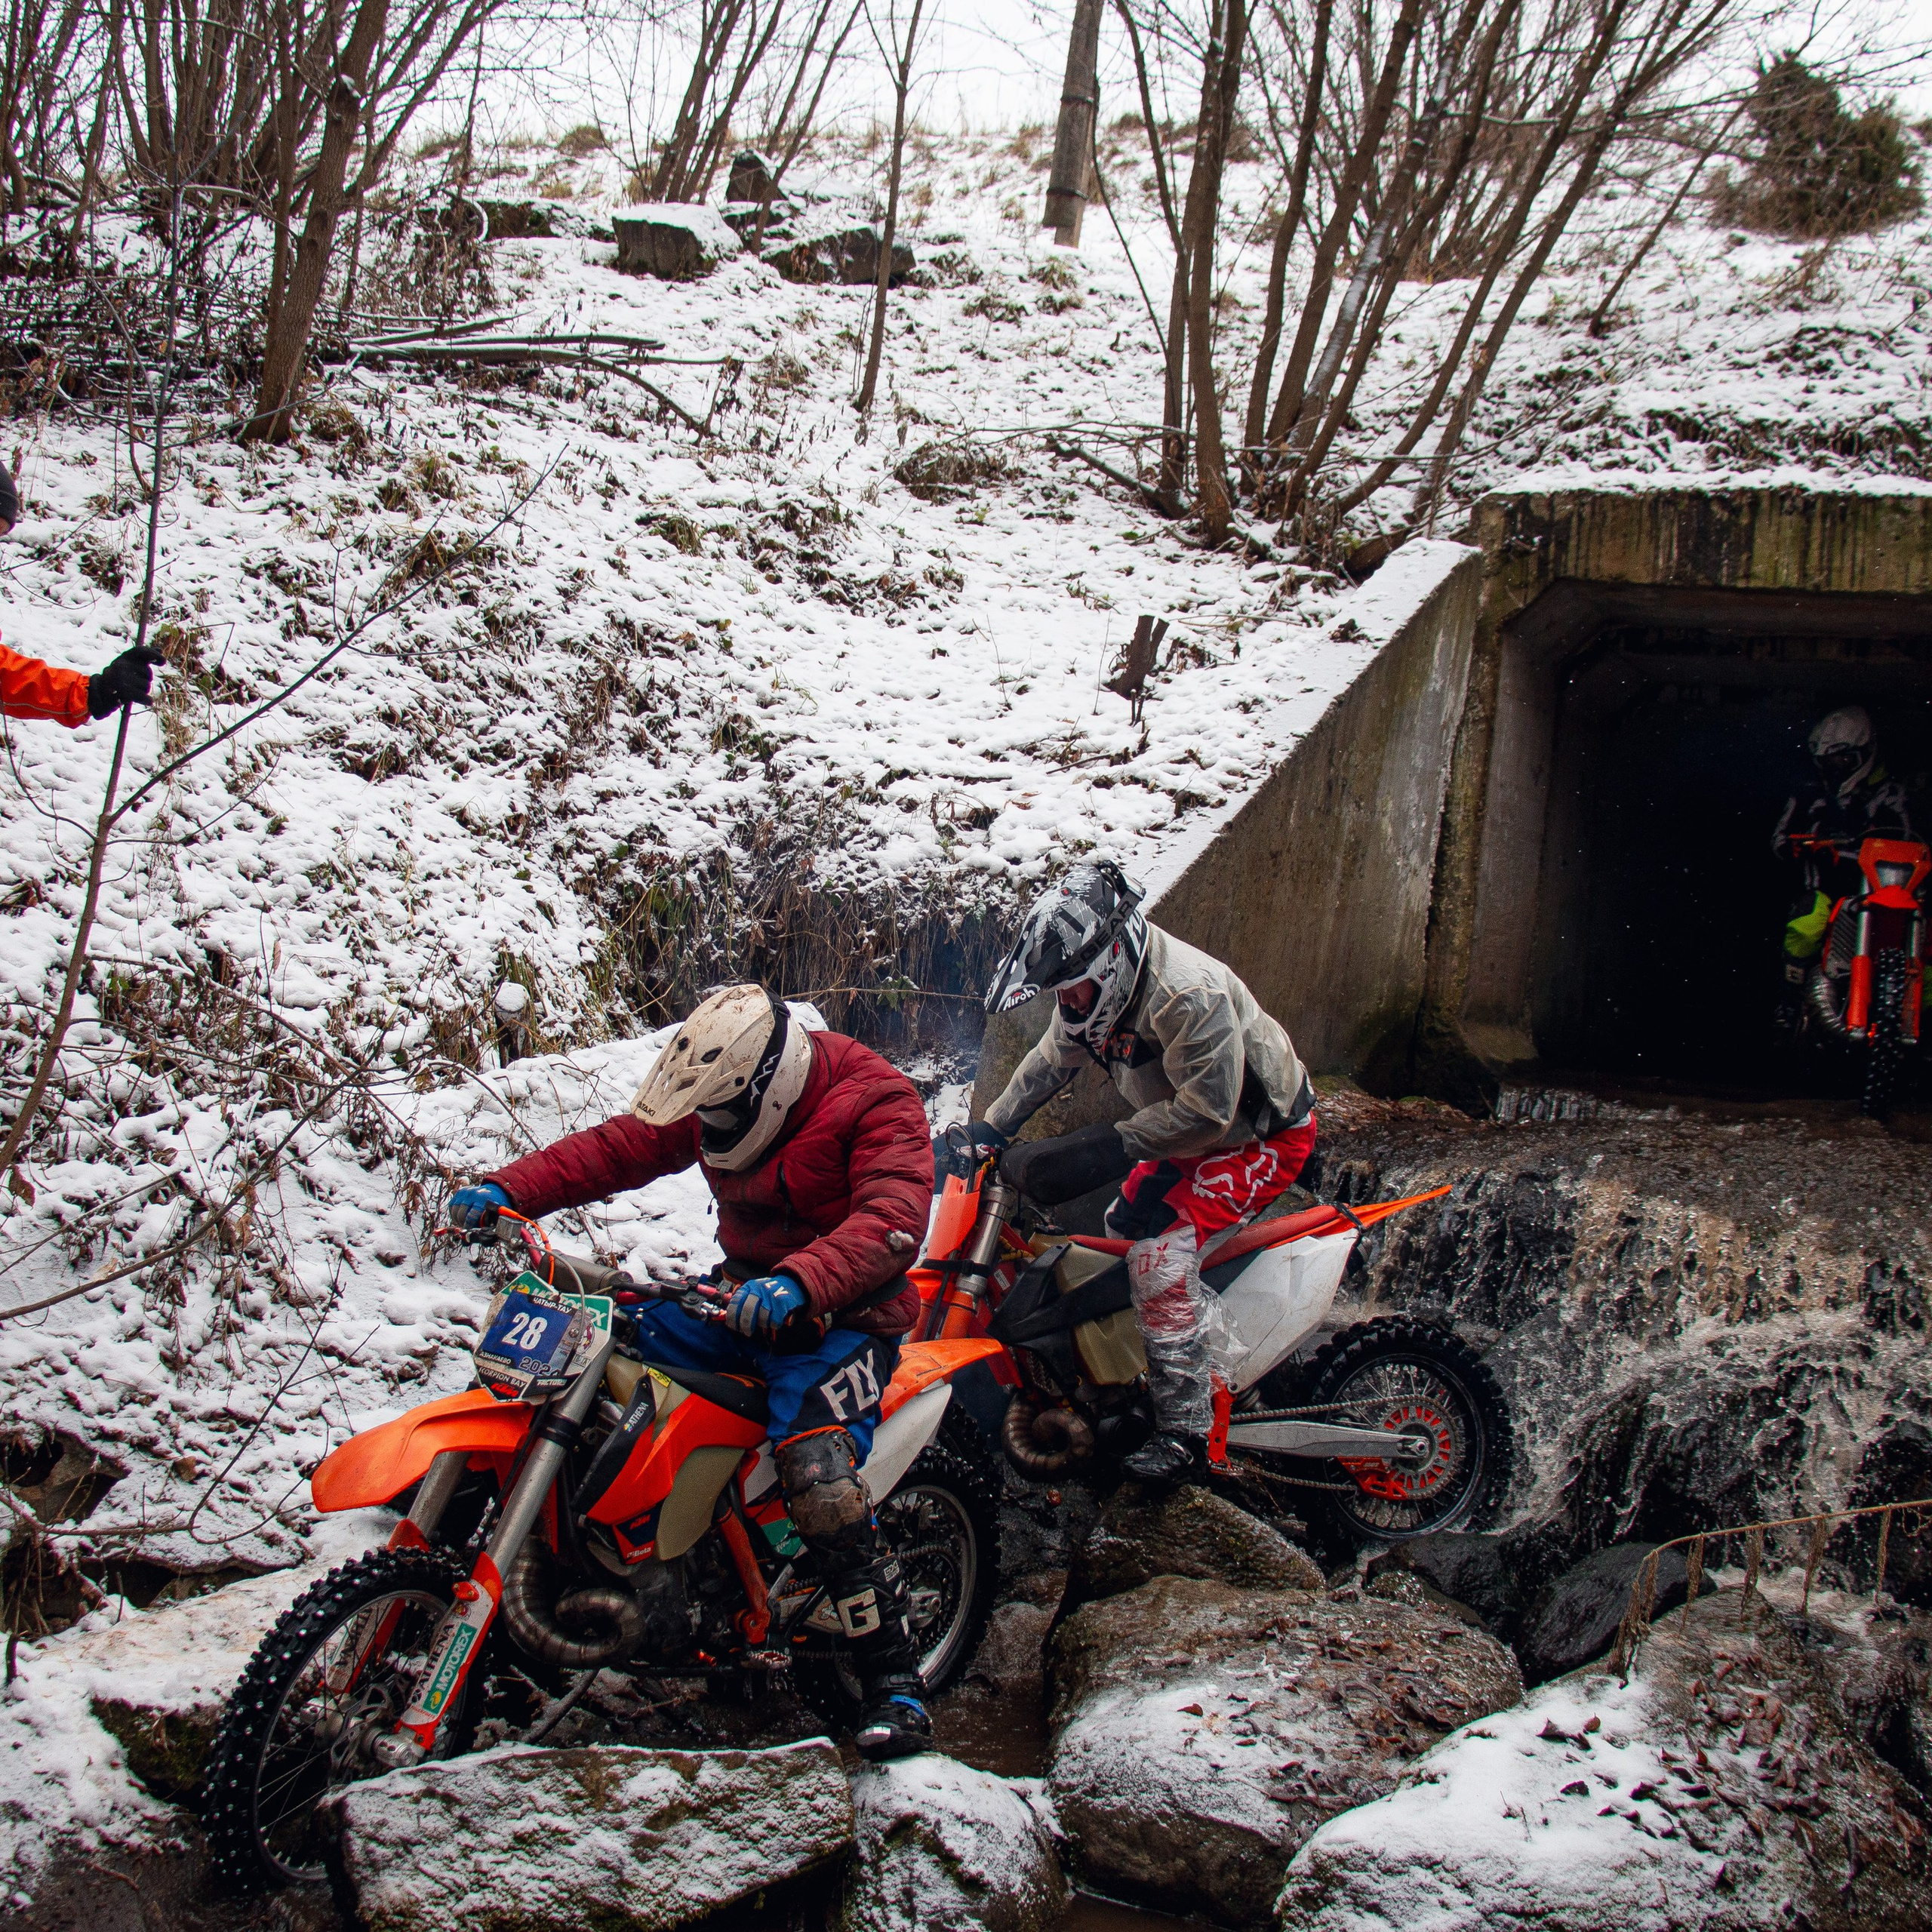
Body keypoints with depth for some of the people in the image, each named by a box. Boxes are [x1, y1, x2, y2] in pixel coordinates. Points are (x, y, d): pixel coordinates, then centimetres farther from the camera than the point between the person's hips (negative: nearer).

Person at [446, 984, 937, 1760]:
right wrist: (508, 1190, -12)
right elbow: (620, 1145, 4)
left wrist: (800, 1283, -49)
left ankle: (895, 1682, -23)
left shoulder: (877, 1104, -18)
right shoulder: (721, 1096, 3)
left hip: (842, 1317, -7)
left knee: (817, 1476, -31)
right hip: (744, 1295, 8)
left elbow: (892, 1220, -32)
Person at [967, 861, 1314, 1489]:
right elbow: (1050, 1061, 10)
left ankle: (1185, 1432, -20)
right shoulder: (1092, 985, -6)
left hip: (1262, 1136, -10)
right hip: (1190, 1128, 10)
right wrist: (990, 1128, 4)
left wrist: (1110, 1147, -34)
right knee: (1121, 1229, 17)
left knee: (1161, 1251, -23)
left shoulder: (1186, 995, -35)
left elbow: (1207, 1112, -34)